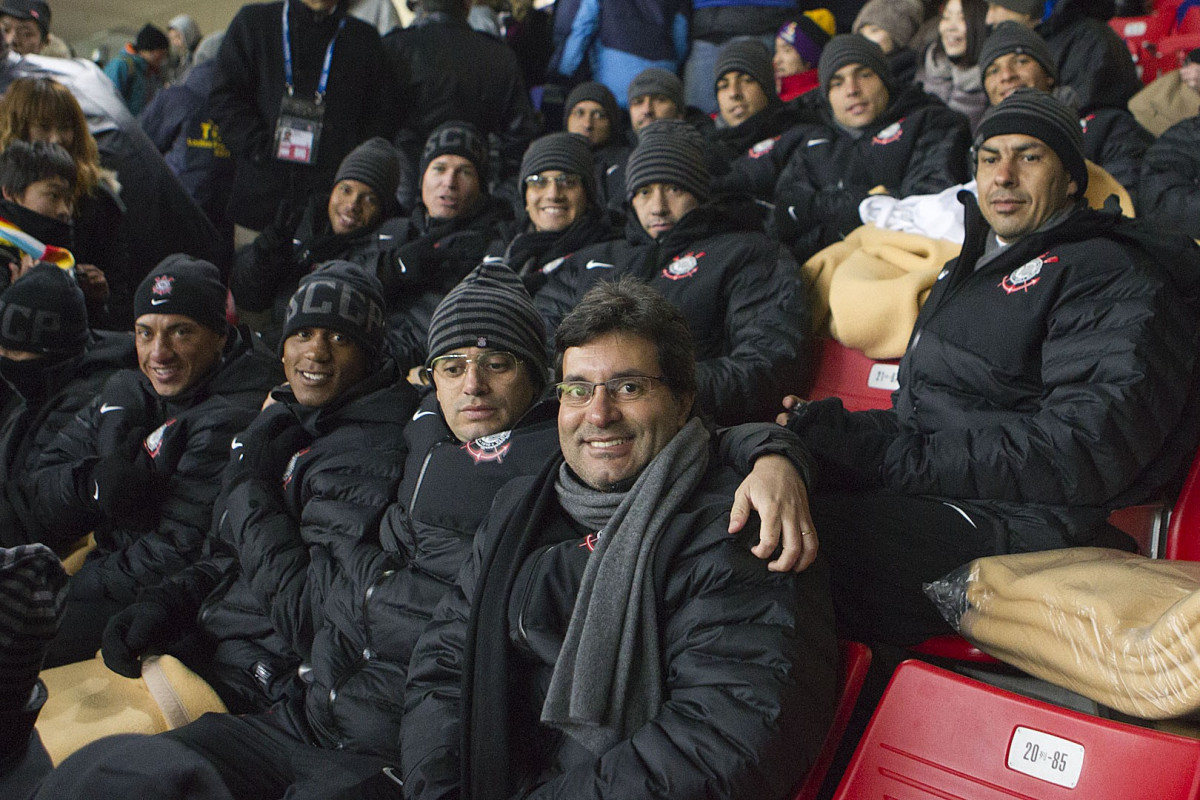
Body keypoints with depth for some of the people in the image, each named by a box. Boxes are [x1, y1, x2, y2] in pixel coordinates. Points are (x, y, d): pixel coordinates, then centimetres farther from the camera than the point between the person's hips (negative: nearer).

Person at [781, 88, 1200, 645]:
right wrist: (829, 428, 1)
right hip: (927, 496, 9)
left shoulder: (1110, 276, 0)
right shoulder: (974, 267, 28)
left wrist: (897, 459, -16)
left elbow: (1082, 454, -15)